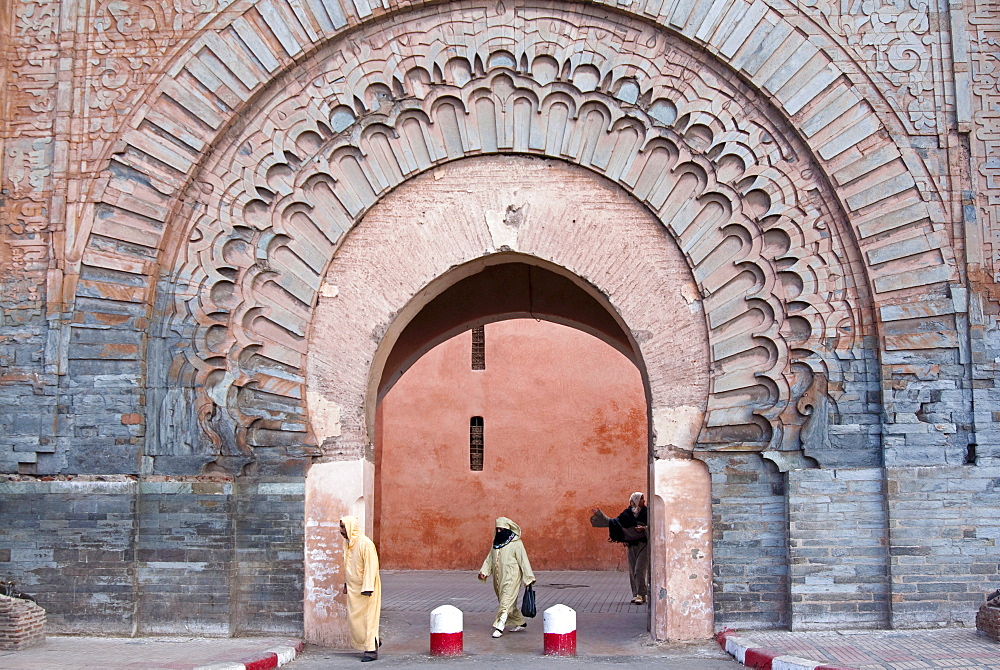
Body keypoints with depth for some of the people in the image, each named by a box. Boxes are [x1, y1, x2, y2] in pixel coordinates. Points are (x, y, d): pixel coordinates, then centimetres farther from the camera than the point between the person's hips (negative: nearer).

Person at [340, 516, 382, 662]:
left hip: (366, 588, -9)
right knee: (354, 618, 10)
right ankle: (373, 642, 25)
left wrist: (367, 588, -23)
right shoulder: (349, 544, 10)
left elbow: (371, 567, -20)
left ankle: (371, 650, 2)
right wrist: (346, 584, 21)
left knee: (368, 617, -4)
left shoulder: (366, 543, -18)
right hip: (353, 588, 9)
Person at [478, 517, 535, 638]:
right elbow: (490, 558, 15)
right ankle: (521, 623, 29)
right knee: (510, 604, 15)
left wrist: (528, 577, -13)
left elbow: (523, 560, -10)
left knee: (505, 602, -11)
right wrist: (483, 571, 1)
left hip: (511, 578, -7)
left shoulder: (516, 543, -9)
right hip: (499, 578, 7)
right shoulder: (496, 543, 12)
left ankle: (500, 626, -12)